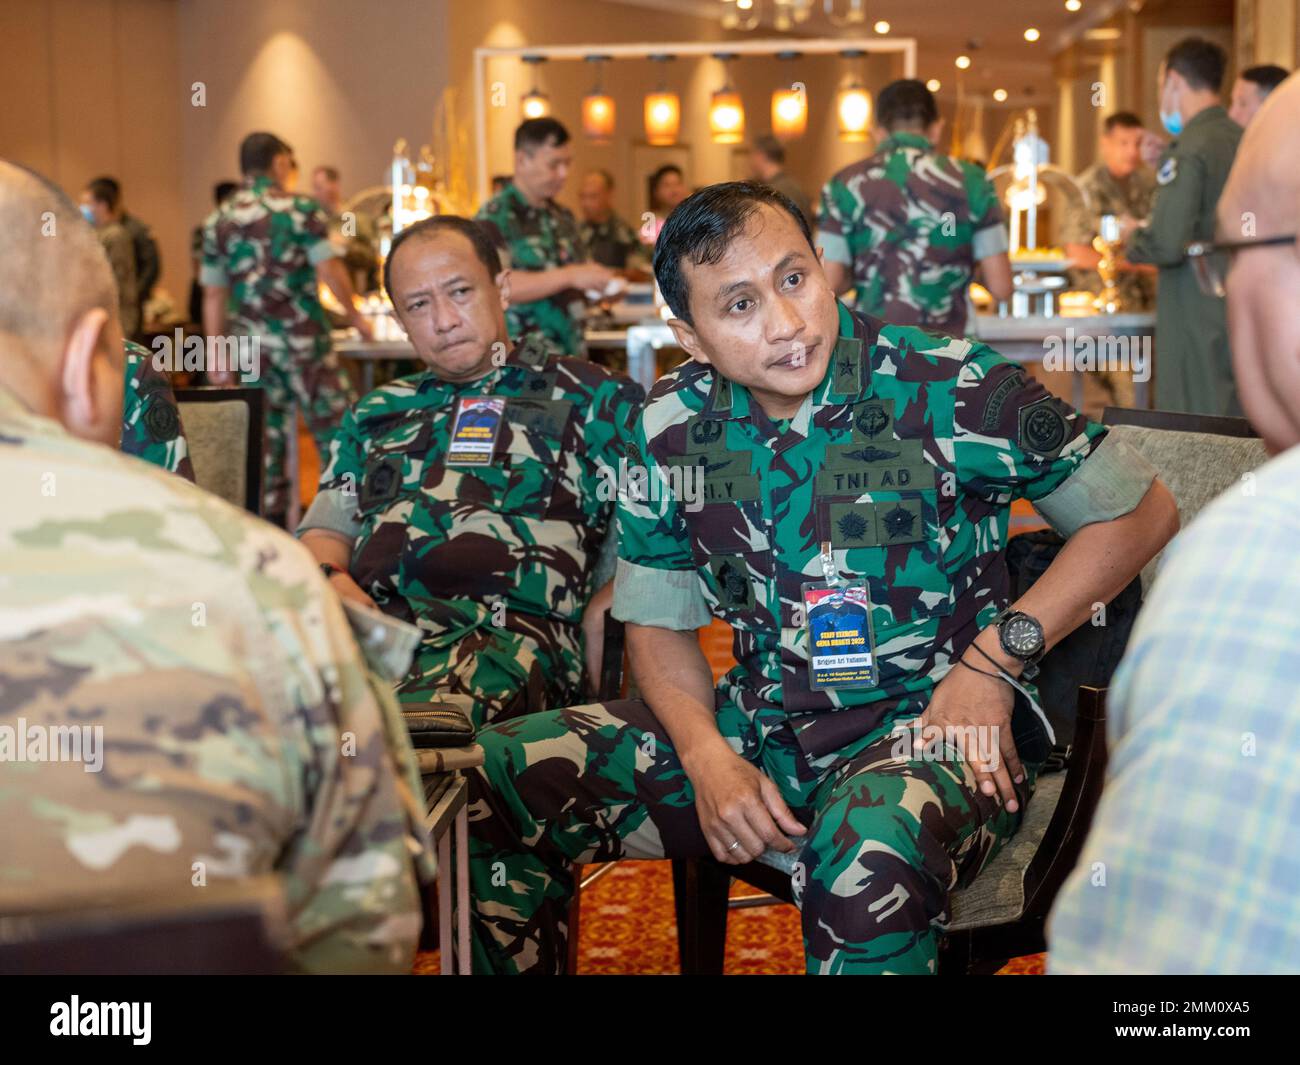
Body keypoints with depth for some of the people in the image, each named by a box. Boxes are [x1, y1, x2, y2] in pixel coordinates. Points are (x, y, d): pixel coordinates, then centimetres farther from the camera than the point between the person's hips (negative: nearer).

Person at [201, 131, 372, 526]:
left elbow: (214, 296, 9)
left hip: (251, 343, 4)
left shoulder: (217, 222, 8)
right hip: (302, 340, -4)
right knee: (336, 426, 2)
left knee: (267, 434, 8)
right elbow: (331, 271, -8)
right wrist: (356, 316, 5)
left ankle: (272, 523, 9)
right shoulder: (301, 209, -5)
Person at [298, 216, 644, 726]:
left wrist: (607, 605, -6)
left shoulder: (587, 396, 19)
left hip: (508, 631, -4)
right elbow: (326, 526, 27)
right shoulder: (377, 413, 32)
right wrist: (332, 580, 3)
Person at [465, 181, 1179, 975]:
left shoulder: (954, 392, -11)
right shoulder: (673, 426, 1)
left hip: (929, 722, -5)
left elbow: (1143, 511, -3)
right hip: (759, 724, 5)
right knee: (493, 778, -8)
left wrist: (997, 657, -12)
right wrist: (706, 756, -9)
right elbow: (659, 621, 10)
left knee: (870, 858, -41)